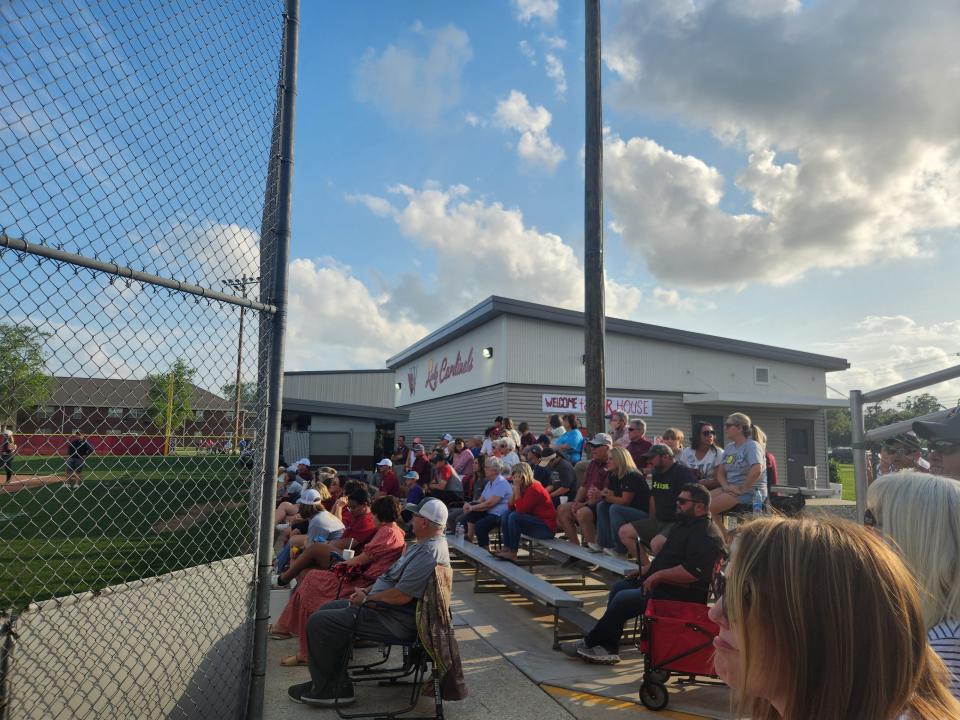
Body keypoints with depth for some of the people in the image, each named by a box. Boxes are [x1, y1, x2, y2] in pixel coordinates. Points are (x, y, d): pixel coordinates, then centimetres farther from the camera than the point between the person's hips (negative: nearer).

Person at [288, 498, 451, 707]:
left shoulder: (429, 553, -24)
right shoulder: (425, 544, 12)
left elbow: (402, 596, -27)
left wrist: (367, 599, -12)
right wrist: (368, 592, 6)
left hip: (396, 620, -11)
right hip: (389, 607, 12)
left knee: (318, 622, -12)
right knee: (328, 609, 17)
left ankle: (324, 690, 4)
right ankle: (335, 683, 16)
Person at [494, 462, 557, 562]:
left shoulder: (534, 488, -19)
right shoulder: (524, 488, 7)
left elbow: (520, 510, -24)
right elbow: (510, 507, 5)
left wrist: (517, 488, -21)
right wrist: (514, 490, -7)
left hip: (547, 528, -10)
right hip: (535, 521, 10)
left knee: (514, 517, -23)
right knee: (507, 514, 2)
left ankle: (512, 554, -15)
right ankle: (506, 548, -2)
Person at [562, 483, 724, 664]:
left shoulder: (707, 535, -19)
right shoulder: (687, 524, 15)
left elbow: (692, 572, -29)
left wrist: (658, 575, -22)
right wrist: (649, 567, 13)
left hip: (682, 595, -12)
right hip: (662, 583, 12)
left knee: (623, 599, -18)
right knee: (619, 587, 8)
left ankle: (589, 644, -1)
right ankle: (608, 649, 4)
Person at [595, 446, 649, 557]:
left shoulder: (632, 476, -20)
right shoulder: (613, 476, 6)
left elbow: (625, 501, -22)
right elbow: (611, 496, 4)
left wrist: (605, 496, -20)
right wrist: (602, 494, -16)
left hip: (643, 514, -9)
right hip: (629, 511, 9)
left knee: (615, 509, -28)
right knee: (601, 505, -2)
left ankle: (620, 550, -17)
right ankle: (605, 543, -5)